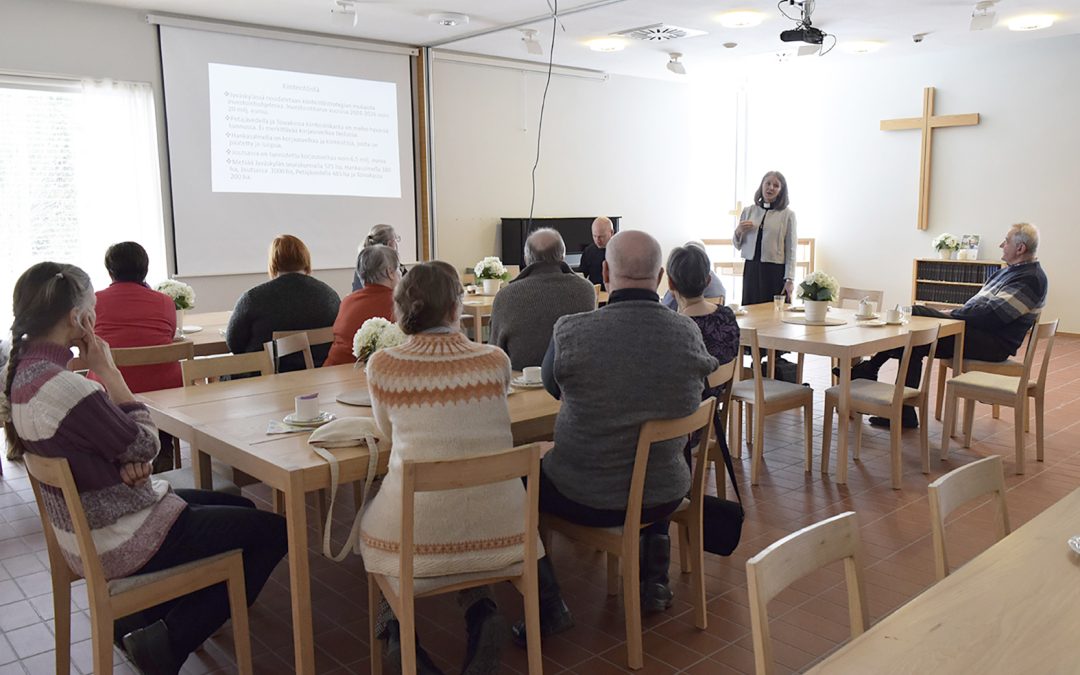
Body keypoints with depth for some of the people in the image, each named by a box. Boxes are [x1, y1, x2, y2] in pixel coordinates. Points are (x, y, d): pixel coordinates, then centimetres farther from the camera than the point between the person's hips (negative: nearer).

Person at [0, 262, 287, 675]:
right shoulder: (68, 390, -32)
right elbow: (145, 446, -16)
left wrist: (126, 464, -11)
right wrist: (109, 371, -15)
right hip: (116, 544, -10)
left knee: (238, 508, 22)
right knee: (273, 531, -2)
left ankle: (142, 616, 21)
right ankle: (171, 641, 3)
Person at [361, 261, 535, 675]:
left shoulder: (382, 366, -9)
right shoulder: (495, 361, -6)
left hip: (413, 535, 0)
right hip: (497, 530, 1)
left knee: (370, 523, 33)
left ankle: (399, 624, 17)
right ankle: (480, 613, 17)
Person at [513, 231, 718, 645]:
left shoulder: (571, 332, -21)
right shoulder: (689, 333, -13)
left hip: (585, 498, -3)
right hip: (666, 495, 4)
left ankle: (548, 605, 22)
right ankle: (655, 584, 43)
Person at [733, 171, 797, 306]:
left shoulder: (787, 214, 1)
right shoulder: (748, 211, 10)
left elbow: (791, 250, -1)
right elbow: (738, 245, 16)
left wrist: (789, 279, -7)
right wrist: (738, 232, -4)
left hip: (776, 271, -2)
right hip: (751, 269, 3)